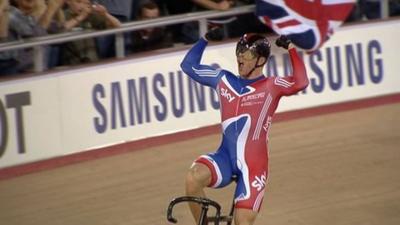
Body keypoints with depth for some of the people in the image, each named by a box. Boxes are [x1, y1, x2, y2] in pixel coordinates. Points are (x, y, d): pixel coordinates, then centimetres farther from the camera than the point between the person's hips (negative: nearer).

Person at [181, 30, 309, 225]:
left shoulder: (271, 86, -2)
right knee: (193, 178, -28)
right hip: (225, 157, 3)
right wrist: (205, 38, 10)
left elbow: (300, 83, -21)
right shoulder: (223, 80, 9)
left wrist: (291, 49, -19)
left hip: (253, 165, -3)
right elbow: (188, 65, 16)